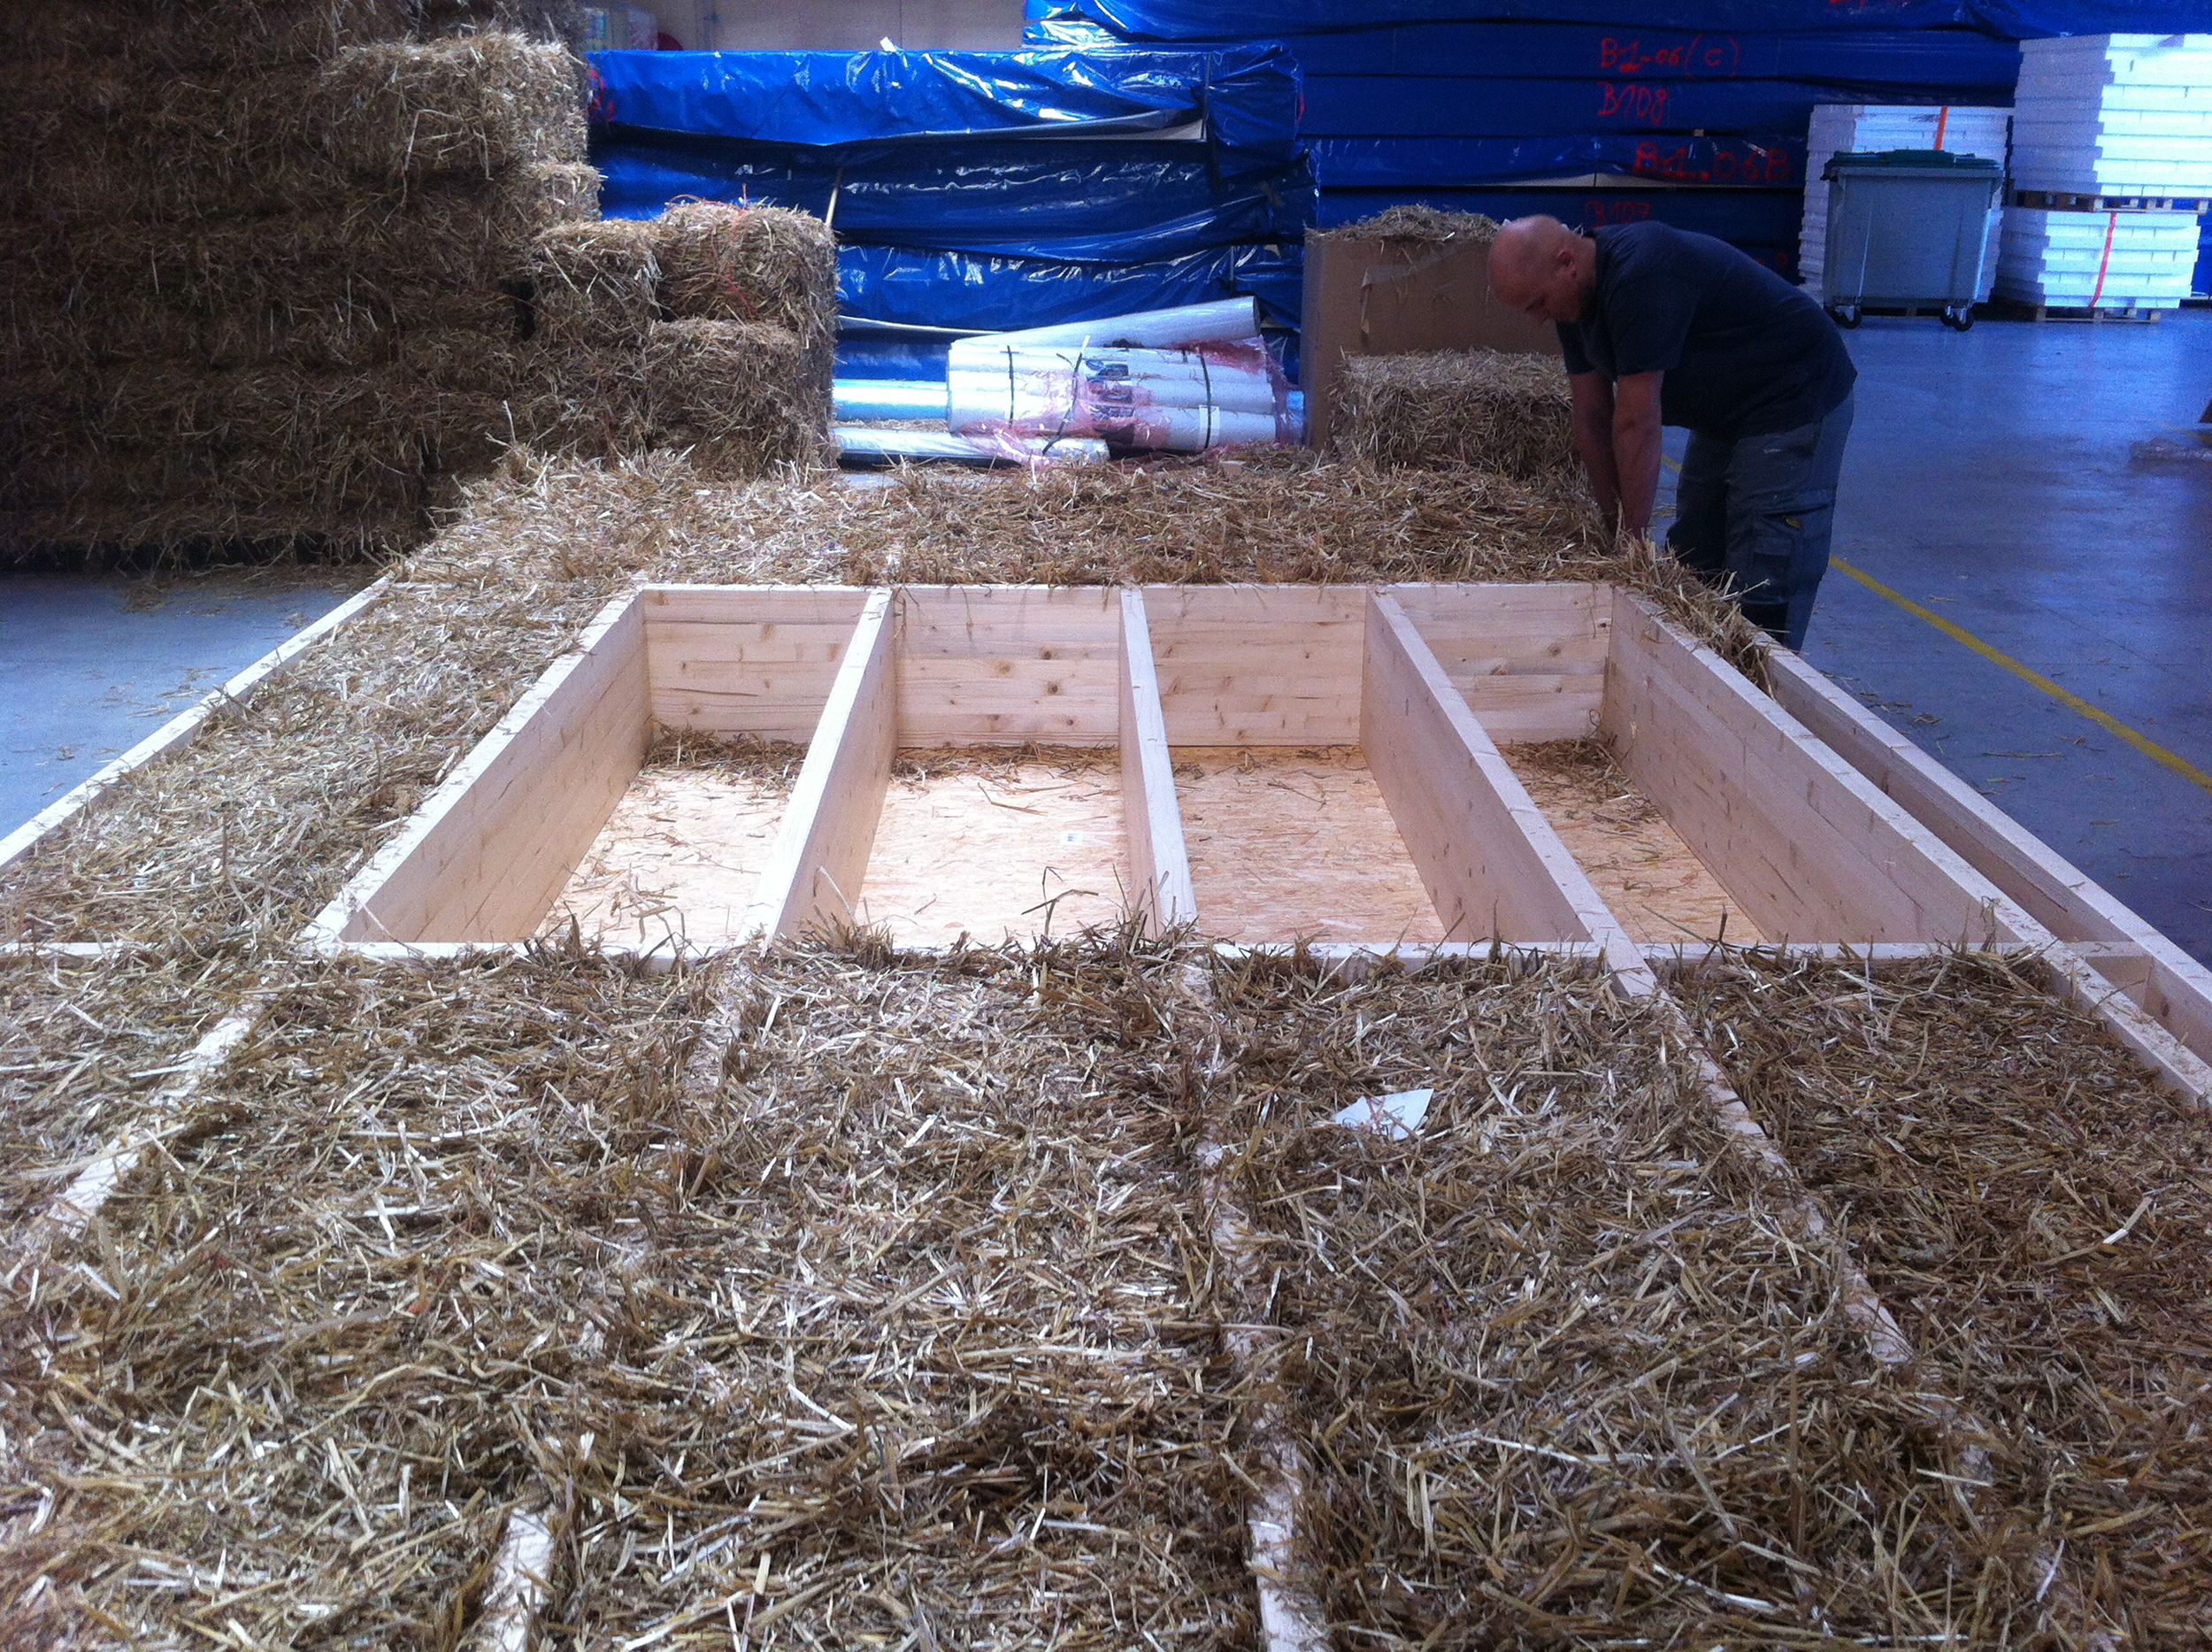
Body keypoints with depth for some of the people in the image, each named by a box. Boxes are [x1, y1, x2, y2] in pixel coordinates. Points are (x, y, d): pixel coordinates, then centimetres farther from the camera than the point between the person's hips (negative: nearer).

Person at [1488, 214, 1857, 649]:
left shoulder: (1641, 274, -30)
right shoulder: (1575, 297, -1)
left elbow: (1637, 422, -27)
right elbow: (1592, 417, 2)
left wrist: (1634, 537, -20)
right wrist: (1616, 526, 0)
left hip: (1795, 406, -10)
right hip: (1723, 416, 10)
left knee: (1762, 598, -11)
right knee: (1692, 569, 12)